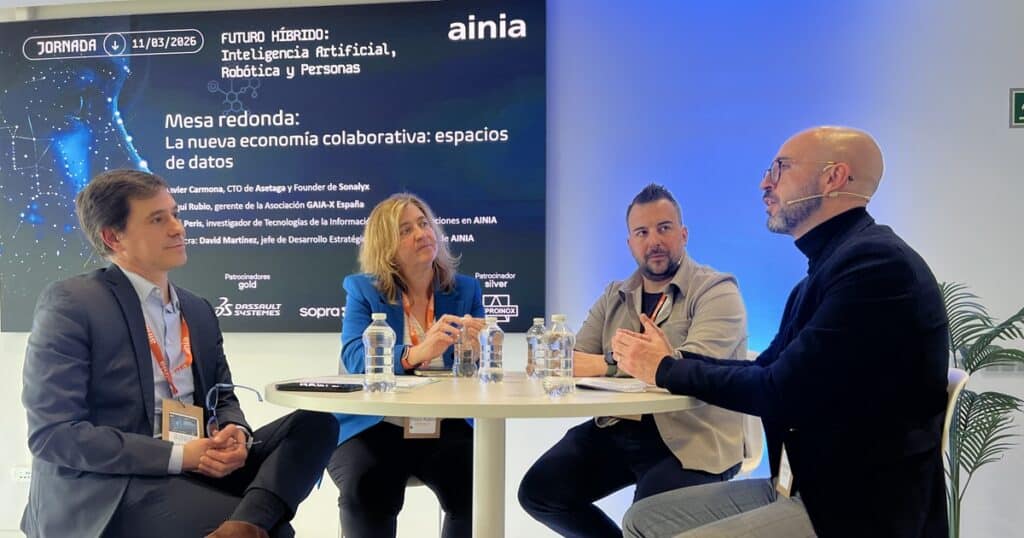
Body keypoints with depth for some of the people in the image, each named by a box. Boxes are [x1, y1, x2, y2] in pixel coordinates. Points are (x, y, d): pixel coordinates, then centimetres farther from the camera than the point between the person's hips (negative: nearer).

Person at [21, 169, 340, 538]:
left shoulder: (198, 310, 15)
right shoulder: (69, 303, -6)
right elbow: (52, 434, -12)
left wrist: (235, 435, -9)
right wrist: (178, 456, -20)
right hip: (107, 490, -7)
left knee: (315, 423, -18)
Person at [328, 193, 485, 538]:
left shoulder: (466, 290, 9)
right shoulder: (363, 290, 3)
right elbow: (355, 359, -14)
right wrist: (415, 354, -33)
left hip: (448, 429, 2)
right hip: (373, 428, -1)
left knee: (478, 490, -24)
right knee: (365, 492, -31)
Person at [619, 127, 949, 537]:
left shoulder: (876, 260, -19)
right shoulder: (831, 263, 11)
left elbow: (782, 391, -21)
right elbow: (766, 373, 13)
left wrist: (666, 370, -9)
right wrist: (668, 359, 3)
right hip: (807, 488, 9)